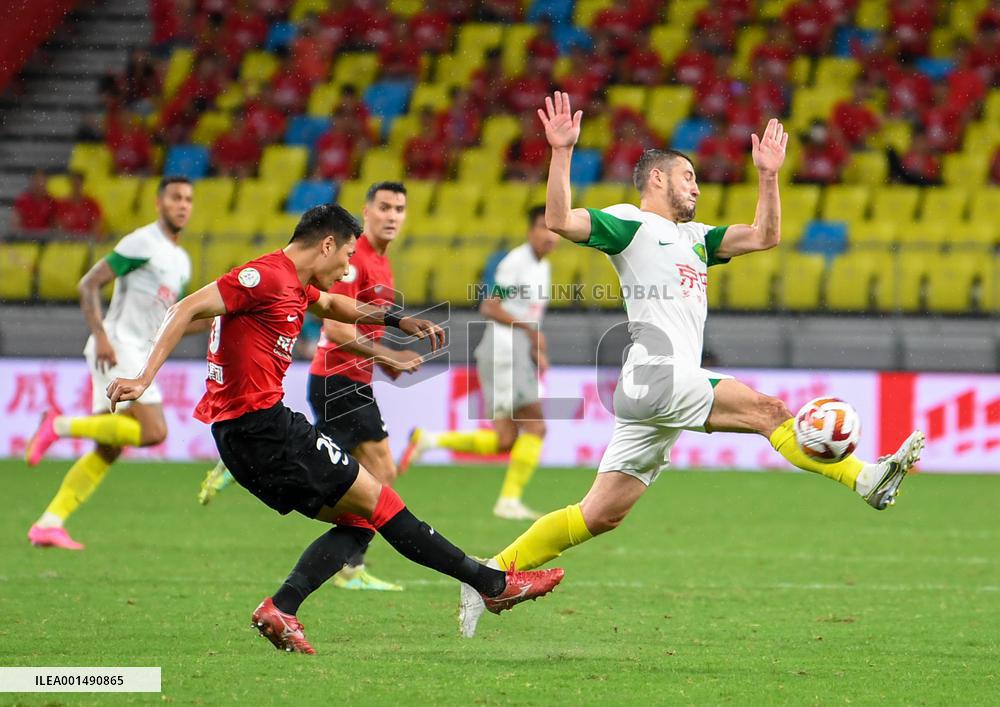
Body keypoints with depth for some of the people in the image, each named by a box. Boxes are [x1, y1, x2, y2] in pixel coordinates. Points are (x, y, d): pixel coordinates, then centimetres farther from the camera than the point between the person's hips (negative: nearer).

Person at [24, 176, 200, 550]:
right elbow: (89, 284, -11)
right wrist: (100, 335, -22)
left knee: (107, 452, 4)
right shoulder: (143, 243, -7)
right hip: (117, 348, -9)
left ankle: (48, 524, 3)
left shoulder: (181, 261, 20)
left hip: (137, 356, 9)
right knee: (154, 432, -21)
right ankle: (60, 426, -12)